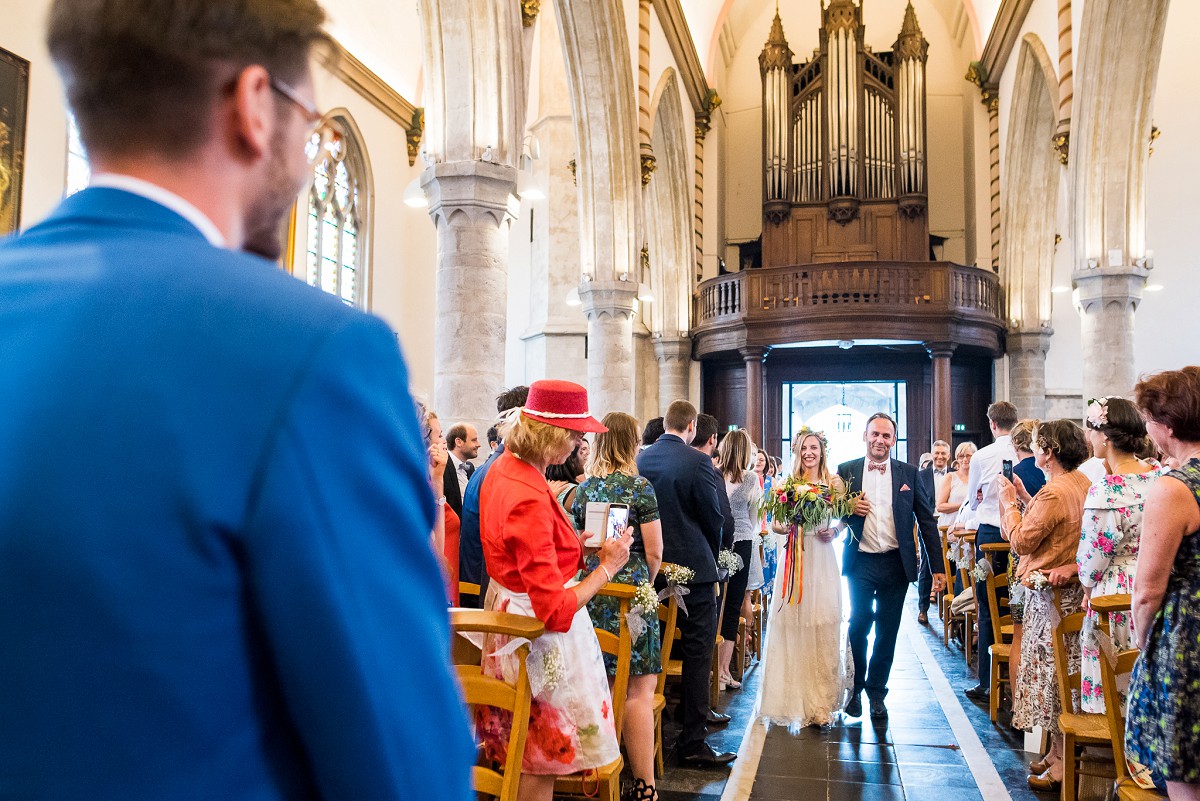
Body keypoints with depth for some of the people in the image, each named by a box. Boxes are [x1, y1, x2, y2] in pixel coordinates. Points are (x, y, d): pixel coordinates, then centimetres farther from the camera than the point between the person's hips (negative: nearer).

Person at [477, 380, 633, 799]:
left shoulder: (502, 469, 0)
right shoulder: (531, 499, -30)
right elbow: (555, 610, -29)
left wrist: (572, 544, 9)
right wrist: (607, 566, -19)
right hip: (539, 635, -9)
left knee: (520, 752, 25)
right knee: (541, 763, 8)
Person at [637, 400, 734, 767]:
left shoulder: (640, 459, 1)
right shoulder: (698, 461, -15)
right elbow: (713, 517, -8)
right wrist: (712, 553, 11)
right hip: (692, 565, -6)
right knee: (697, 651, 1)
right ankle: (693, 742, 3)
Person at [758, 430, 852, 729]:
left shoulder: (834, 483, 4)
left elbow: (846, 518, 9)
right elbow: (775, 523, 8)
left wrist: (834, 531, -11)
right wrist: (785, 527, -13)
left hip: (821, 561, -1)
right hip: (792, 561, 1)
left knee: (822, 628, -2)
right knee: (790, 625, 1)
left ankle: (820, 702, 10)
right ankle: (791, 700, 16)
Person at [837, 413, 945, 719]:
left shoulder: (908, 473, 5)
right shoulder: (846, 471, 3)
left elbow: (927, 519, 5)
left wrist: (938, 565, 0)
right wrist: (849, 510, -15)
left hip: (896, 564, 1)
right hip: (861, 562, -1)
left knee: (887, 632, 8)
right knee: (858, 627, -1)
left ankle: (876, 692, 23)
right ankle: (855, 688, 19)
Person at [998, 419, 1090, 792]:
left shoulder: (1054, 493, -22)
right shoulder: (1082, 483, 6)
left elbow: (1022, 541, -18)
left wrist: (1009, 501, -8)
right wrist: (1025, 498, 12)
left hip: (1050, 591, -9)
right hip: (1071, 586, 9)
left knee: (1052, 670, 0)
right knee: (1062, 669, 16)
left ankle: (1063, 764, 10)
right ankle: (1059, 750, 26)